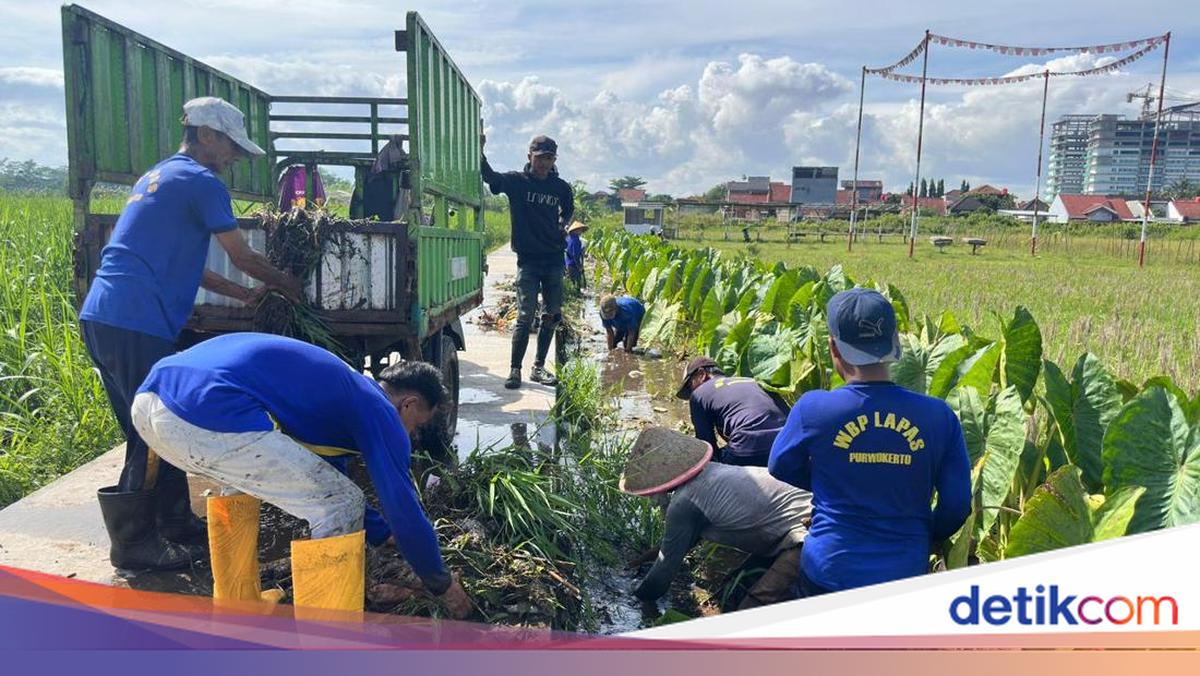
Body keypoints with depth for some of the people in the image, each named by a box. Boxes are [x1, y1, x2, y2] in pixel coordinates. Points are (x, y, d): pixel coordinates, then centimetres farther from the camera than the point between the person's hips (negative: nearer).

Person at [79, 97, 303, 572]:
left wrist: (245, 295, 25)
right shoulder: (201, 181, -5)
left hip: (102, 317, 10)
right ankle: (134, 543, 7)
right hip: (137, 323, -10)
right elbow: (243, 257, -2)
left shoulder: (157, 176, 24)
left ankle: (175, 522, 27)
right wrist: (285, 284, 16)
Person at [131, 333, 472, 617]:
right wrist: (443, 585, 24)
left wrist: (383, 535, 55)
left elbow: (325, 482, 47)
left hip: (148, 400, 10)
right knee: (340, 507, 3)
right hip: (211, 415, -10)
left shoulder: (340, 388, 35)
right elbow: (404, 508, 9)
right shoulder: (379, 412, 10)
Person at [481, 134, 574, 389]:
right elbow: (489, 176, -19)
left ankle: (539, 367, 19)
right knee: (525, 316, -7)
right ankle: (515, 370, 3)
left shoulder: (561, 187, 6)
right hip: (528, 261, -4)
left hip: (554, 261, 4)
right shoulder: (516, 181, -3)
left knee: (552, 316, 7)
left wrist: (563, 224, 6)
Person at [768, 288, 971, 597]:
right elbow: (956, 505, 2)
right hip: (905, 574, 2)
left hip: (828, 574, -1)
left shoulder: (812, 409, -12)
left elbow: (780, 467, 7)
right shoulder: (939, 416, -7)